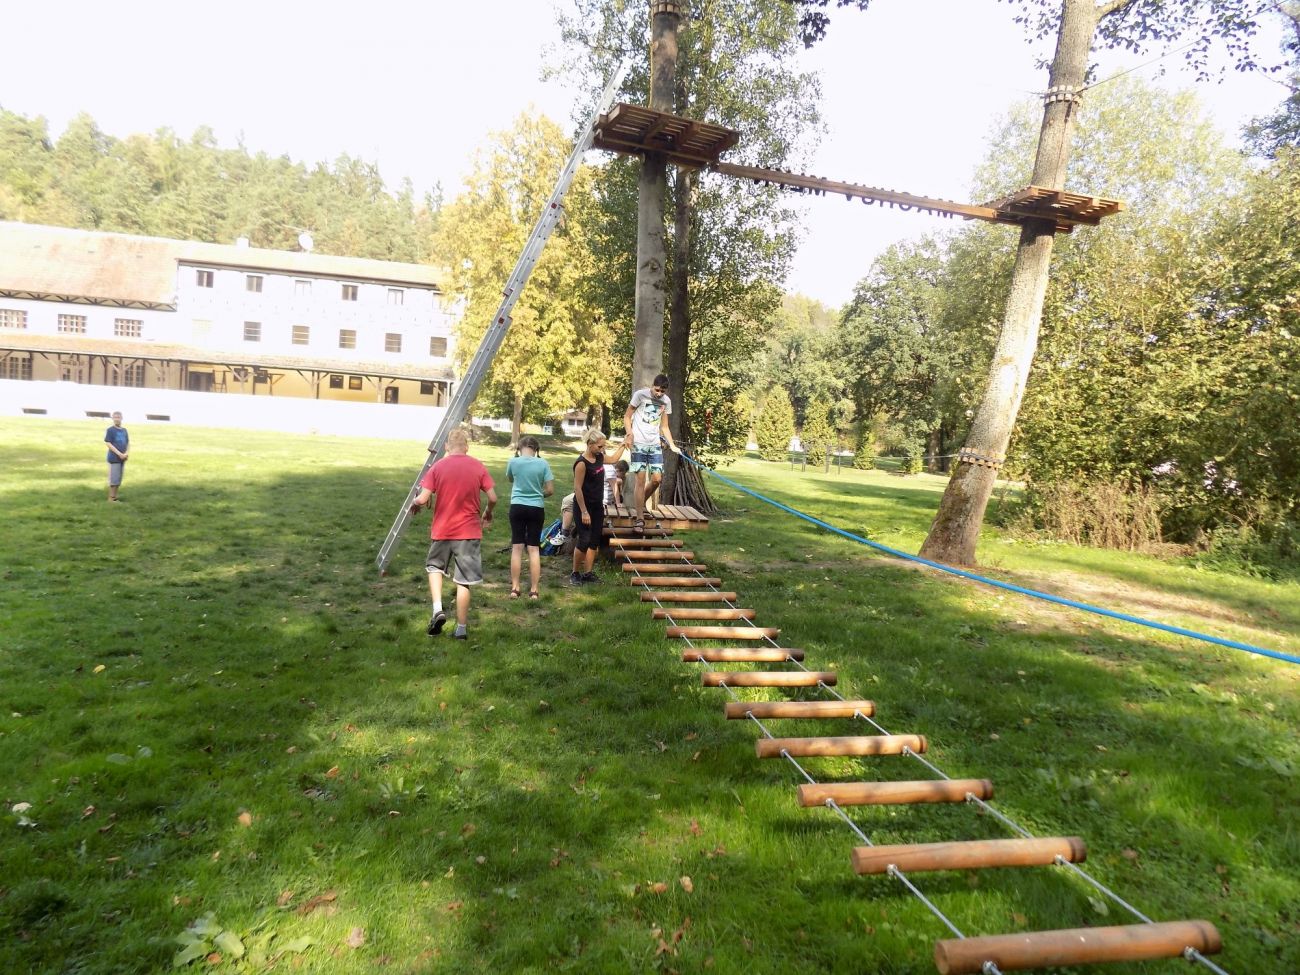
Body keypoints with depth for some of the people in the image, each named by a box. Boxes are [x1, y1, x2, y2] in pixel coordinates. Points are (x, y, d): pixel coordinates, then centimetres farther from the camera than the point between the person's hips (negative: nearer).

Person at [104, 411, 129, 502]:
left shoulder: (124, 430, 12)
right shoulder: (110, 430, -5)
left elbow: (128, 443, 14)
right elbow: (108, 443, -11)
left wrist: (126, 453, -2)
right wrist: (119, 453, -16)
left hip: (123, 458, 6)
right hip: (114, 458, -6)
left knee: (119, 479, 10)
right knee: (113, 479, -5)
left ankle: (115, 496, 17)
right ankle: (111, 498, 2)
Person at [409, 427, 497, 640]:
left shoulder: (437, 467, -5)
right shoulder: (478, 467, -2)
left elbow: (422, 499, -10)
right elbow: (492, 498, -2)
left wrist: (413, 505, 13)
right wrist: (487, 514, 18)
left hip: (442, 530, 0)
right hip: (469, 531, 0)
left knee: (434, 566, 25)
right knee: (463, 582, 6)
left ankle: (437, 610, 7)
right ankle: (461, 629, 11)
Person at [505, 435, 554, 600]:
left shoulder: (513, 461, -3)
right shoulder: (543, 464, -5)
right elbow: (550, 490, -4)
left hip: (517, 507, 0)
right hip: (536, 508, 0)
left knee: (517, 548, 7)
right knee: (534, 549, 4)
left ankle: (515, 588, 10)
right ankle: (533, 590, 6)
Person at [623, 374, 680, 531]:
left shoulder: (666, 401, 7)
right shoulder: (640, 395, -6)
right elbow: (627, 416, -1)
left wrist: (672, 445, 7)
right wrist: (629, 433, -17)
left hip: (655, 445, 5)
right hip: (638, 444, -4)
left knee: (657, 479, -1)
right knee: (641, 480, -7)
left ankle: (639, 504, 25)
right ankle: (640, 518, -3)